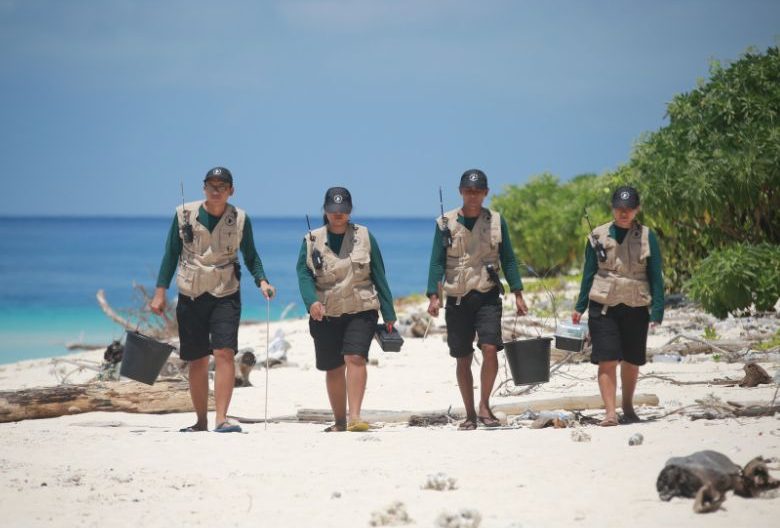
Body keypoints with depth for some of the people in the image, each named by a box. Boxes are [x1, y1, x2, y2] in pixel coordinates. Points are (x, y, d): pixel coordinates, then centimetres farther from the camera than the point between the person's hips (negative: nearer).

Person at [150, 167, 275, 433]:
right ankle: (201, 420, 17)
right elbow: (171, 254, 5)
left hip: (225, 294, -1)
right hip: (191, 295, 1)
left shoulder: (240, 219, 0)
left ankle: (221, 418, -19)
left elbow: (250, 256, 12)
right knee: (197, 361, 5)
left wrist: (262, 281, -5)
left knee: (224, 353, -16)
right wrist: (160, 291, 1)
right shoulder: (184, 214, -1)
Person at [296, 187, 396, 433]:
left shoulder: (364, 237, 4)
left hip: (361, 311, -2)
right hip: (326, 314, 2)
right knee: (334, 369, 8)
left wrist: (388, 314, 4)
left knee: (355, 358, -20)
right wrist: (311, 301, -24)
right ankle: (339, 421, 22)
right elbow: (304, 273, -4)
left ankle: (355, 417, -26)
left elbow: (378, 276, 6)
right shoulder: (312, 240, 5)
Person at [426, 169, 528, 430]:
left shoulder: (496, 221, 4)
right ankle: (470, 414, 15)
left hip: (487, 296, 0)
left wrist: (517, 294, 3)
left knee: (490, 349, -18)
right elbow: (437, 261, 1)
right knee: (463, 359, 5)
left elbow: (508, 259, 8)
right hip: (457, 298, 0)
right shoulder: (446, 223, 2)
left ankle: (484, 406, -4)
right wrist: (434, 295, -9)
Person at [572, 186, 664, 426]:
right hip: (603, 307, -1)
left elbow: (656, 276, 2)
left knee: (631, 361, 10)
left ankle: (627, 407, 29)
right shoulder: (598, 236, 2)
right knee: (607, 361, -11)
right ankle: (610, 412, -14)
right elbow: (589, 273, 9)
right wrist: (580, 307, 7)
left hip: (635, 308, 1)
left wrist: (657, 311, -4)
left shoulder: (646, 237, 1)